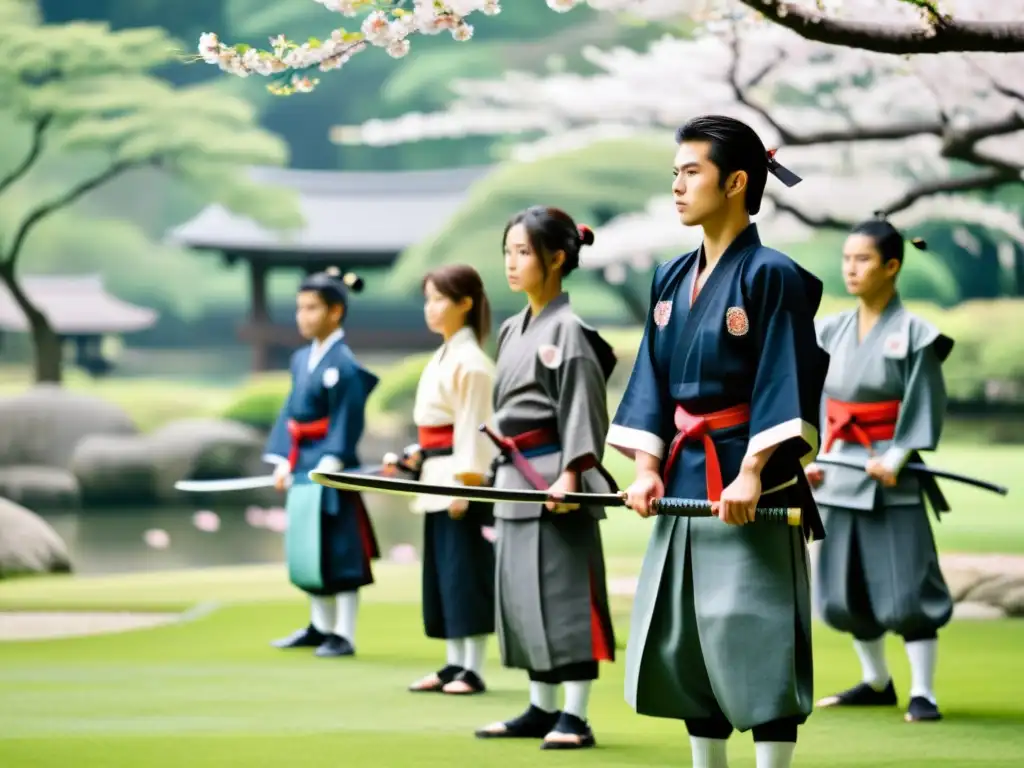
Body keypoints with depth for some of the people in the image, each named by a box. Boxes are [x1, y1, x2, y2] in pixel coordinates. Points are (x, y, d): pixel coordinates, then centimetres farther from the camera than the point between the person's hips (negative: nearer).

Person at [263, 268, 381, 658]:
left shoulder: (345, 362, -13)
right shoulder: (302, 359, 11)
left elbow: (346, 421, -15)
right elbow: (291, 411, 14)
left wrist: (330, 465, -18)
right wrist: (282, 462, 8)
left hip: (330, 466, -8)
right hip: (302, 466, 8)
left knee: (337, 550, -3)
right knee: (304, 549, 14)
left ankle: (344, 634, 2)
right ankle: (321, 626, 26)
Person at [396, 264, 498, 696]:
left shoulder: (469, 361, -13)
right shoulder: (445, 356, 15)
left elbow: (472, 428, -17)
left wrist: (465, 486, -19)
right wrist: (416, 458, 14)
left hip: (462, 479, -10)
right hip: (440, 479, 10)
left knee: (467, 572, -5)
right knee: (443, 573, 11)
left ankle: (473, 671, -2)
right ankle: (454, 665, 16)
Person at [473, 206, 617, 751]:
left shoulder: (568, 329, -11)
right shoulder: (512, 329, 15)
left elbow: (582, 407, -15)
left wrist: (570, 476, -22)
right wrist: (498, 471, 18)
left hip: (554, 476, -9)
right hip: (516, 477, 9)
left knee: (564, 590, -7)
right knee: (522, 593, 11)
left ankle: (575, 716, -4)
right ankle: (542, 709, 19)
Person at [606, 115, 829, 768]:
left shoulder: (771, 274, -10)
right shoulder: (671, 280, 11)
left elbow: (784, 383, -14)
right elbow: (654, 380, 11)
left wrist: (751, 474, -21)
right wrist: (648, 467, 0)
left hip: (749, 484, -8)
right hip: (684, 479, 8)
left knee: (758, 641, -6)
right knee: (685, 640, 10)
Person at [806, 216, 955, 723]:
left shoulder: (913, 334, -8)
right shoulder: (832, 332, 7)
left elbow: (925, 408, -9)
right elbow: (820, 401, 11)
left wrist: (895, 460, -17)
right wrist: (813, 457, 2)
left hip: (892, 477, -6)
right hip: (840, 471, 6)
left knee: (905, 585, -5)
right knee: (845, 585, 12)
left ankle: (922, 691, 2)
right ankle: (876, 682, 27)